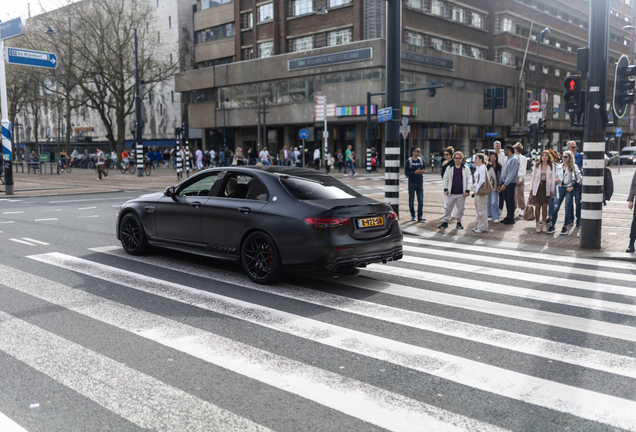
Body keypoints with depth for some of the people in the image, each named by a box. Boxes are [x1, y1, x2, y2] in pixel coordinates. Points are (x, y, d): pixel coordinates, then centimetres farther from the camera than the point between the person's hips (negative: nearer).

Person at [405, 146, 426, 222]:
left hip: (420, 183, 3)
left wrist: (423, 171, -11)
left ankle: (420, 216, 4)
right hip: (412, 183, -3)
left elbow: (424, 169, 13)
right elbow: (406, 173, -9)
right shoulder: (408, 161, -5)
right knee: (411, 200, 5)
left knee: (421, 201, -1)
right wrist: (415, 172, -22)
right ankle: (413, 216, 17)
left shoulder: (421, 160, 7)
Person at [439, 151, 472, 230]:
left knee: (460, 208, 7)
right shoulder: (449, 168, 5)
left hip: (461, 193, 0)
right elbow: (445, 179, 8)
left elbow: (469, 180, 2)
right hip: (451, 193, 0)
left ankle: (459, 222, 22)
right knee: (448, 207, 4)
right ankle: (445, 222, 14)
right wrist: (445, 189, -1)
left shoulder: (466, 169, 2)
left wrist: (467, 190, -6)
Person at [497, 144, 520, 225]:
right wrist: (500, 183, 15)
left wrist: (505, 184, -24)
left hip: (510, 183, -8)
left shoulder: (514, 159, -13)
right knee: (506, 200, 13)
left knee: (510, 200, -2)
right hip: (504, 183, 8)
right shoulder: (507, 159, 16)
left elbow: (512, 173, -20)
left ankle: (511, 218, 4)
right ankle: (508, 216, 22)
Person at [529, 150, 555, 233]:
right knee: (537, 206, -2)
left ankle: (544, 224, 9)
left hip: (546, 188, 0)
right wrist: (531, 189, 3)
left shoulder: (551, 167, 5)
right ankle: (537, 224, 6)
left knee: (544, 206, 0)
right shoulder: (536, 166, 5)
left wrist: (552, 190, 3)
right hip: (537, 187, 0)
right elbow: (533, 177, 7)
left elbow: (552, 179, 8)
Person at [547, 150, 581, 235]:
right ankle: (552, 226, 2)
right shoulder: (559, 167, 11)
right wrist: (555, 180, 0)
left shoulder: (574, 167, -2)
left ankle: (565, 227, 8)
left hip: (569, 189, -4)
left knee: (568, 209, 0)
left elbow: (579, 179, -3)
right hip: (560, 188, 4)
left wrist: (572, 187, -10)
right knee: (555, 208, -3)